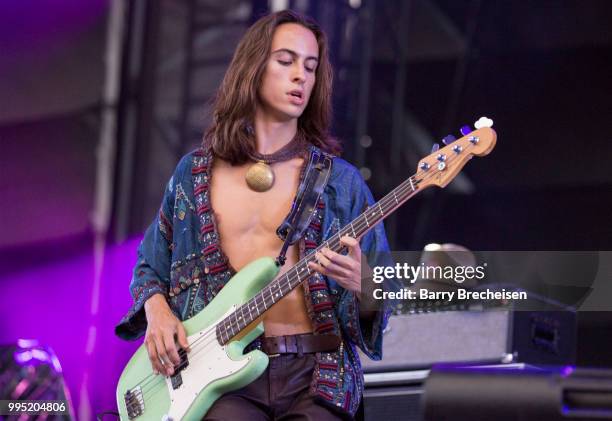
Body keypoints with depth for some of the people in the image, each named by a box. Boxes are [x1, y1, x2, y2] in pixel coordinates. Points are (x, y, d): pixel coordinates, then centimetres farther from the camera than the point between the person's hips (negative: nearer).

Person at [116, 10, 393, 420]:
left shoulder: (340, 181, 6)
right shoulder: (194, 172, 11)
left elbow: (380, 304, 5)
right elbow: (150, 267, 21)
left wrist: (360, 285, -17)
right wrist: (156, 309, 0)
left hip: (314, 373, 0)